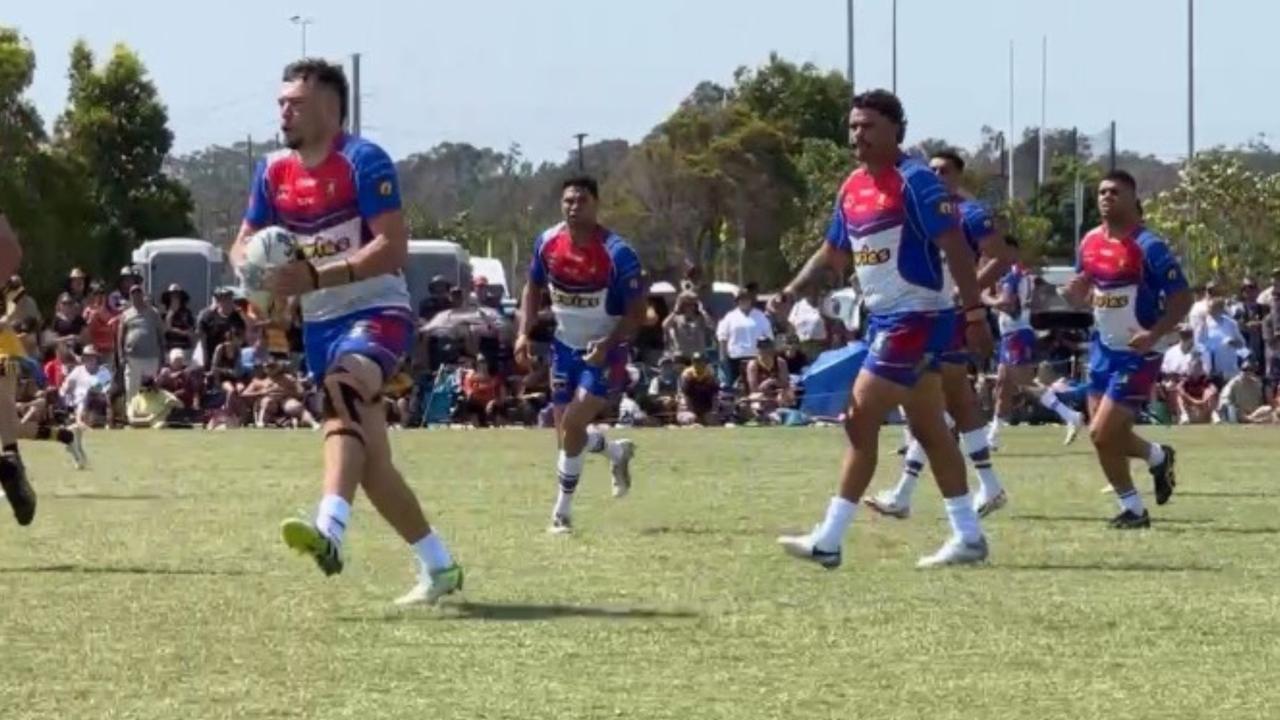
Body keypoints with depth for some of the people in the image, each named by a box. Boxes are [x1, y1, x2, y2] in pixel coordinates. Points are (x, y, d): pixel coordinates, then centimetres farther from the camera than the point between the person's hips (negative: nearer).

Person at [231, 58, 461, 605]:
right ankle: (438, 566, 21)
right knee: (369, 461, 8)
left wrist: (316, 277, -29)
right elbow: (244, 245, 13)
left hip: (377, 313, -8)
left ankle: (329, 530, -55)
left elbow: (393, 247, -20)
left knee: (341, 391, -37)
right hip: (321, 324, 8)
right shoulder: (273, 172, 8)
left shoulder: (363, 161, -12)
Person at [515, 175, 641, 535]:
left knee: (573, 425, -17)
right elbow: (534, 288, 11)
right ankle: (617, 452, 40)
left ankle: (563, 512, -3)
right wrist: (525, 333, -2)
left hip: (603, 351, -5)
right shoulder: (547, 243, -7)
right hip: (565, 346, 5)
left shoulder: (617, 253, -21)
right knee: (566, 433, 7)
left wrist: (607, 344, -29)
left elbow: (638, 312, -16)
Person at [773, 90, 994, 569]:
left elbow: (955, 248, -18)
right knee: (929, 429, 11)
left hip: (917, 318, -9)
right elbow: (834, 252, 21)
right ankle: (968, 537, 17)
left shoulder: (914, 182, -15)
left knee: (861, 421, -9)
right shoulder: (851, 188, 11)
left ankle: (829, 541, -6)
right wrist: (793, 290, 6)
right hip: (885, 319, 9)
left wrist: (975, 313, -23)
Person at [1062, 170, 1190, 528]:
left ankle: (1133, 509, 8)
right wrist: (1074, 291, -8)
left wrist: (1154, 334, -29)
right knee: (1107, 434, 10)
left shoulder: (1148, 246, -17)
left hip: (1137, 354, -7)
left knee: (1103, 434, -11)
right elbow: (1082, 291, 17)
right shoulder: (1090, 242, 4)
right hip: (1104, 348, 7)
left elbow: (1182, 298, -16)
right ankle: (1158, 457, 39)